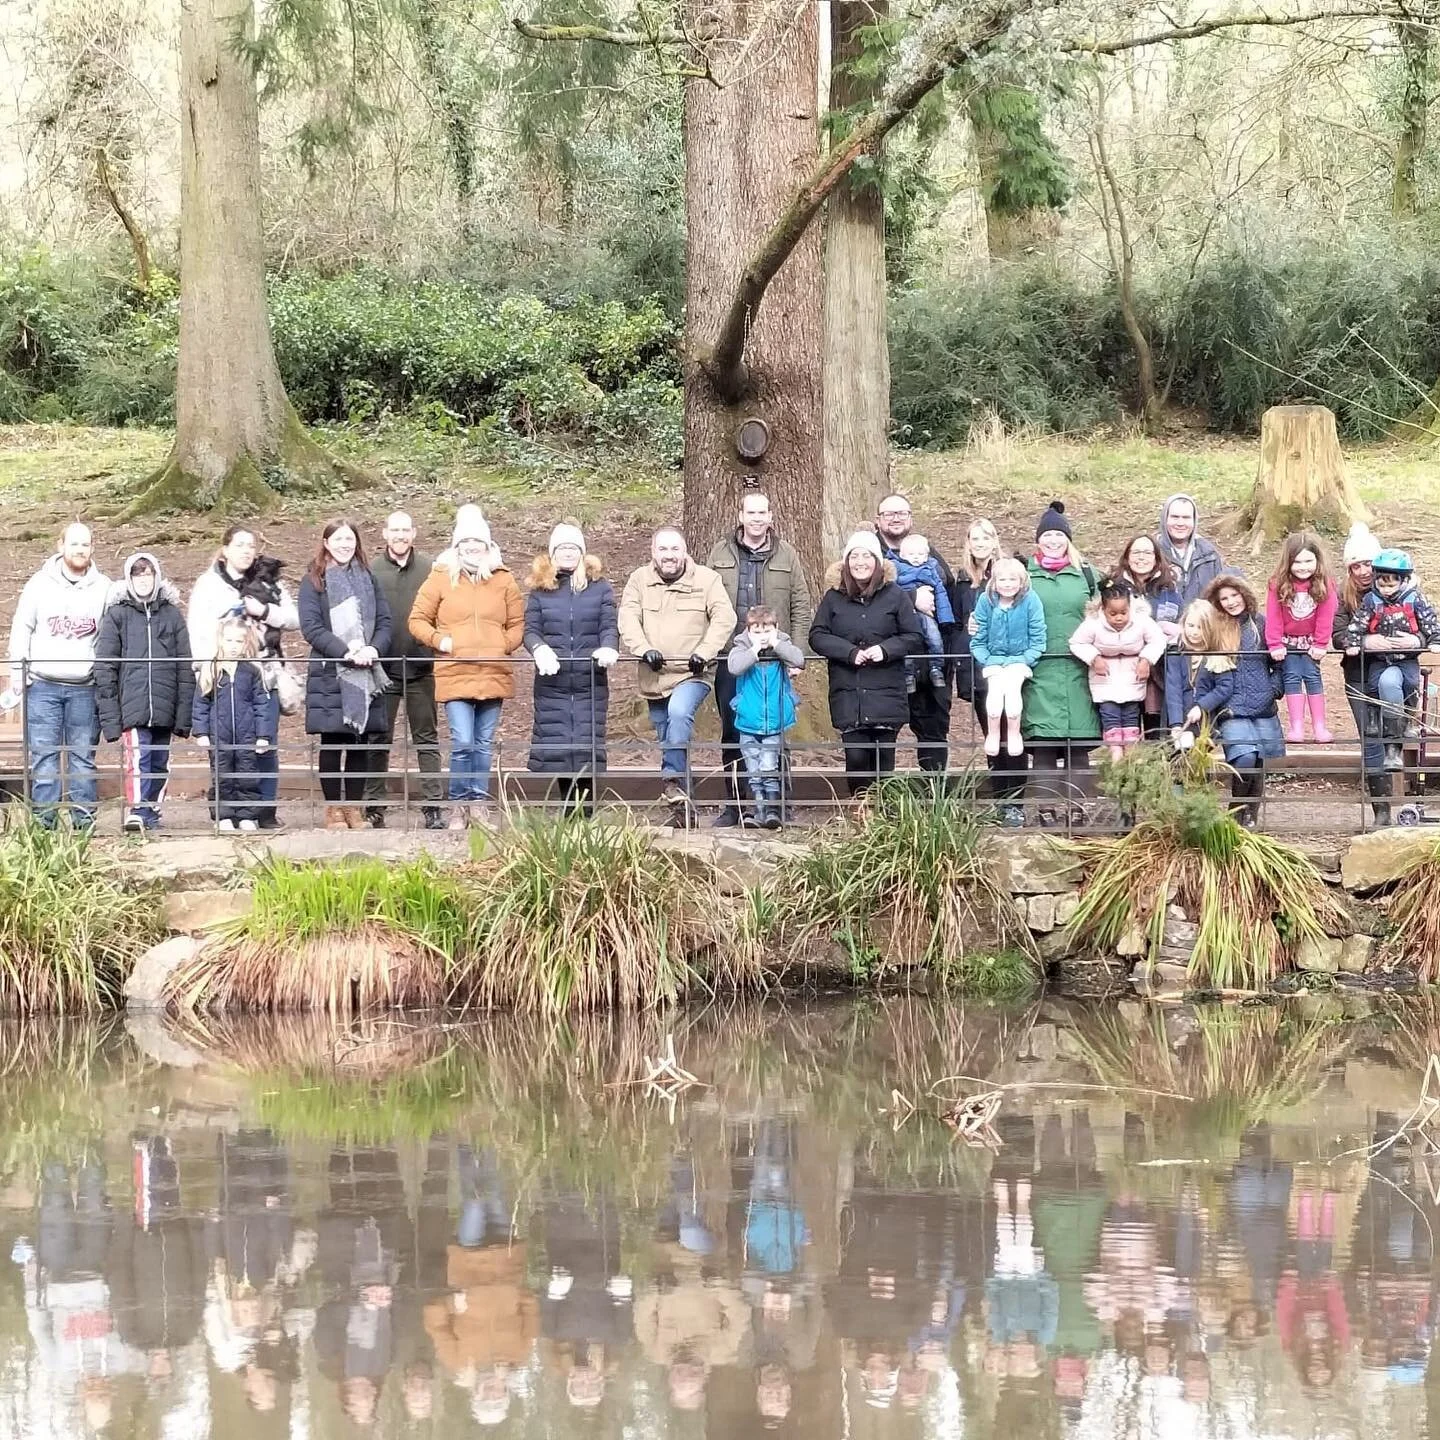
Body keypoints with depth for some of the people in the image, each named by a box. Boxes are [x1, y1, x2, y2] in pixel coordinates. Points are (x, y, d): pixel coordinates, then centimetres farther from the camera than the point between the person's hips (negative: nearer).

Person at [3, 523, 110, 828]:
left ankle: (84, 819, 6)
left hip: (85, 688, 1)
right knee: (43, 754, -3)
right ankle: (43, 819, -2)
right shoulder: (40, 584, 3)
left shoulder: (104, 588, 4)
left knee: (84, 755, 3)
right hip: (43, 685, 0)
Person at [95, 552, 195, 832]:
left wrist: (184, 715, 3)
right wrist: (109, 718, -6)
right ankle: (135, 813, -26)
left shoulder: (172, 615, 12)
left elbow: (185, 669, 10)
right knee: (137, 761, -18)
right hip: (132, 709, -3)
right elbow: (105, 669, 2)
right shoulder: (116, 615, 6)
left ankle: (151, 817, 16)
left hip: (164, 710, 3)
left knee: (160, 766, 7)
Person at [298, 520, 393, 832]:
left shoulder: (368, 580, 14)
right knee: (332, 742, -3)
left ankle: (355, 806, 9)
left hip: (367, 674, 3)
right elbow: (311, 626, -7)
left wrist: (374, 649, -11)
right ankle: (333, 808, 3)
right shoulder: (314, 581, 2)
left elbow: (385, 622, 9)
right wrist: (346, 651, -18)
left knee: (362, 741, 2)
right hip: (329, 674, -3)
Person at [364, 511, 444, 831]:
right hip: (383, 669, 0)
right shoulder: (370, 571, 2)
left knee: (427, 740, 4)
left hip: (421, 668, 0)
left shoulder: (430, 569, 2)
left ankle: (433, 807, 6)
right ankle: (374, 807, 11)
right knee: (379, 741, 6)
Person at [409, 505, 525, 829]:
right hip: (455, 675, -2)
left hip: (493, 676, 2)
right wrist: (440, 640, -8)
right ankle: (459, 806, 3)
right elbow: (418, 620, 7)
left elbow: (518, 624, 12)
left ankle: (479, 804, 17)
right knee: (462, 743, -9)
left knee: (484, 744, 9)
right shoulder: (441, 578, 3)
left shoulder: (503, 580, 9)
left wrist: (505, 645, -4)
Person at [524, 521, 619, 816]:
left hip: (591, 682, -1)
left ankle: (585, 815, -3)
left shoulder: (600, 587, 8)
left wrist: (609, 648, -21)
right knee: (555, 746, -2)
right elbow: (531, 630, 2)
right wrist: (540, 650, -20)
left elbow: (610, 626, 0)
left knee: (587, 745, -5)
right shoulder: (540, 588, 9)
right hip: (552, 681, 1)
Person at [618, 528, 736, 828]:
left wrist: (704, 652, -21)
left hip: (692, 674, -4)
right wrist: (644, 649, -22)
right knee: (669, 741, 8)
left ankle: (673, 782, -32)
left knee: (679, 712, -33)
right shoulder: (639, 580, 6)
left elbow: (724, 618, -7)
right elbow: (628, 619, -5)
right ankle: (683, 808, 16)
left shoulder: (707, 579, 0)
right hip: (654, 677, 4)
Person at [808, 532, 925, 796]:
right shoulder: (833, 598, 5)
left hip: (886, 694, 0)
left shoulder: (895, 596, 3)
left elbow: (915, 638, 4)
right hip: (848, 695, 0)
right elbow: (817, 636, 1)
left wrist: (886, 650, -13)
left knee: (884, 760, 0)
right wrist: (850, 652, -13)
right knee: (856, 757, -7)